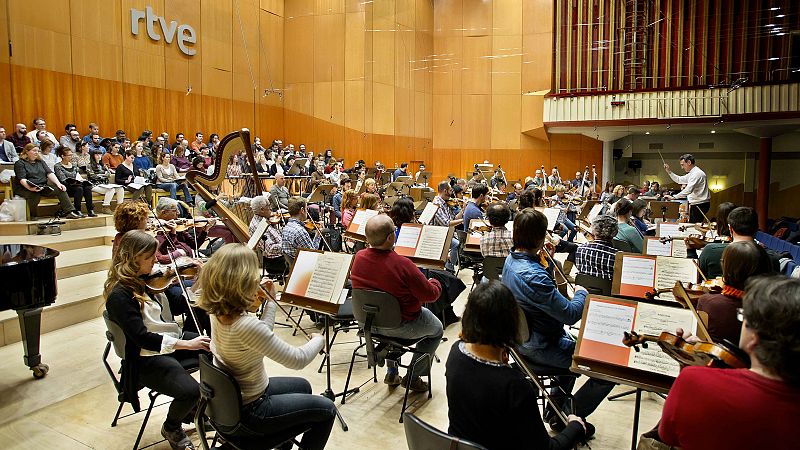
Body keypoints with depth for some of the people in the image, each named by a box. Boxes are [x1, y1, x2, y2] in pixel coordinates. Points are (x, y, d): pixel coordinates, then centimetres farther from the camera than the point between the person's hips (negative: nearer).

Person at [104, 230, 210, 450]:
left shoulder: (145, 280, 4)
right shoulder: (119, 295, -19)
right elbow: (142, 337, -24)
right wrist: (186, 344, -26)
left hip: (172, 338, 9)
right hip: (147, 357, -8)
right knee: (190, 390, -29)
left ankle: (194, 410, 16)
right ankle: (171, 428, 8)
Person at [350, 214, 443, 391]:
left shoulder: (358, 257, -13)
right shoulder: (402, 264, -32)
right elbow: (430, 295, -20)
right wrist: (434, 283, 2)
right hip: (400, 327, -6)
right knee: (437, 329, 22)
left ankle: (392, 373, 38)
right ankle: (412, 377, 25)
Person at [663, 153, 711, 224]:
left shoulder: (697, 173, -18)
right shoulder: (691, 174, 14)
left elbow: (688, 190, -28)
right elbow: (679, 180, 28)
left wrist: (673, 197, -31)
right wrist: (669, 171, 16)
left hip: (700, 205, -10)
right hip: (695, 204, 10)